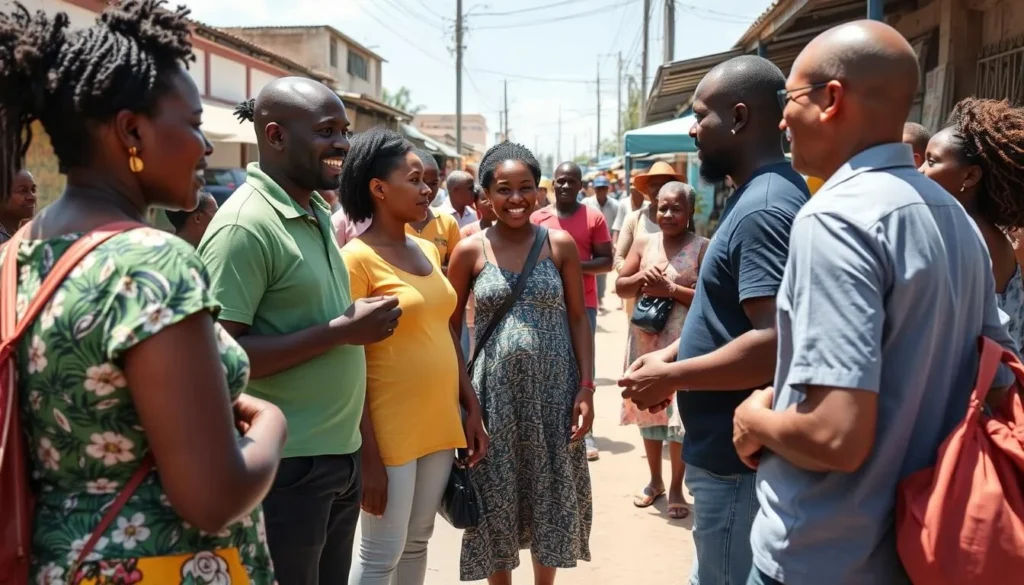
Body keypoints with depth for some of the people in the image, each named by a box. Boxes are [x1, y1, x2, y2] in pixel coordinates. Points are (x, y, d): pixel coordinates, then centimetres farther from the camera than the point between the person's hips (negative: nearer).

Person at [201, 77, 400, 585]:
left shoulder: (318, 212, 9)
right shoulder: (245, 224, -18)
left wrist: (359, 322, 3)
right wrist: (342, 331, -22)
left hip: (339, 453, 8)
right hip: (287, 465, -8)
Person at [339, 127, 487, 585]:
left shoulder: (428, 250, 9)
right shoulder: (357, 258, -13)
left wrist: (472, 409, 12)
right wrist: (368, 454, -17)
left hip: (440, 424, 7)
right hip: (390, 432, -7)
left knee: (417, 543, 18)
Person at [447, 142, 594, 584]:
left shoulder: (561, 245, -2)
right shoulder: (470, 251, -4)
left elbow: (578, 318, 2)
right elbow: (451, 327, 2)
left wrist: (586, 387, -4)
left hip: (553, 388, 1)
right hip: (494, 389, 0)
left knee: (550, 492, 13)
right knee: (496, 495, 10)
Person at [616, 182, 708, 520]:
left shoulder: (702, 248, -5)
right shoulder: (644, 243, 7)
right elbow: (620, 287, 8)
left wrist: (670, 289, -19)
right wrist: (641, 278, -11)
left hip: (684, 342, -4)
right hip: (646, 339, 4)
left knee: (680, 413, 0)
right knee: (648, 409, 13)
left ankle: (676, 487, 16)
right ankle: (654, 481, 29)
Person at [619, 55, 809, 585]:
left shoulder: (763, 208, -23)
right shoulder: (755, 194, 11)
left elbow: (774, 343, -31)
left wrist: (671, 377, -20)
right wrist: (672, 353, 8)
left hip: (737, 455, -10)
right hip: (729, 446, 10)